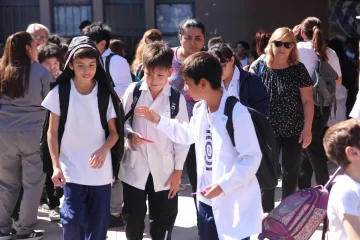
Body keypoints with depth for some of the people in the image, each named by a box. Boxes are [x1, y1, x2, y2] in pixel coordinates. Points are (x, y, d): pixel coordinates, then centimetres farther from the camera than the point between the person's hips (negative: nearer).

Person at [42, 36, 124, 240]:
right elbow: (53, 132, 1)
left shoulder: (106, 94, 0)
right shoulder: (60, 92, -3)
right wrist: (56, 165, -6)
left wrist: (104, 149, -17)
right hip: (72, 170, -1)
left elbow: (114, 132, 3)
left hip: (100, 171, 2)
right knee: (73, 220, -10)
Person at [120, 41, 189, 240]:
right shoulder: (133, 91, -6)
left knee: (163, 220, 11)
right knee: (133, 218, 13)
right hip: (134, 166, 1)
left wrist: (178, 170, -2)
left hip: (164, 169, 0)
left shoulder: (177, 98, -7)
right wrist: (131, 134, -18)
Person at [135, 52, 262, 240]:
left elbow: (252, 157, -22)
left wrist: (223, 185, -23)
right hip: (207, 198, 8)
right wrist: (158, 120, 17)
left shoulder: (237, 113, -23)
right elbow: (188, 135, 24)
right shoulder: (200, 109, 5)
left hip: (235, 202, -8)